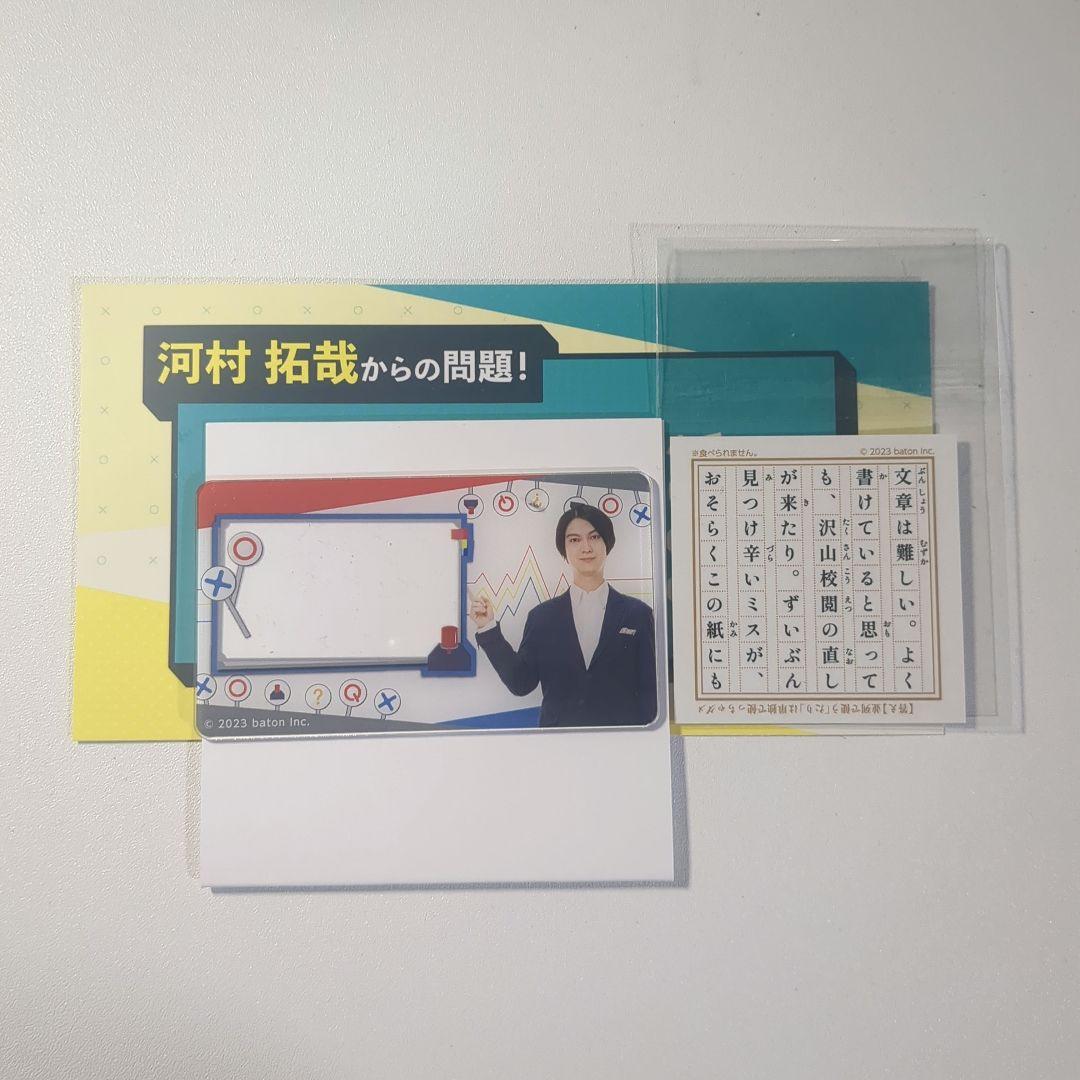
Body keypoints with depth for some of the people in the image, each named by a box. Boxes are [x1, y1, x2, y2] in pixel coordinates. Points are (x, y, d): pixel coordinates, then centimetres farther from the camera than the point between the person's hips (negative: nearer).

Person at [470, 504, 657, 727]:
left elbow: (649, 688, -1)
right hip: (557, 724, 1)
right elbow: (521, 683, 0)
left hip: (621, 731, -1)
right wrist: (488, 630, -5)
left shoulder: (638, 613, 0)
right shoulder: (542, 616, 3)